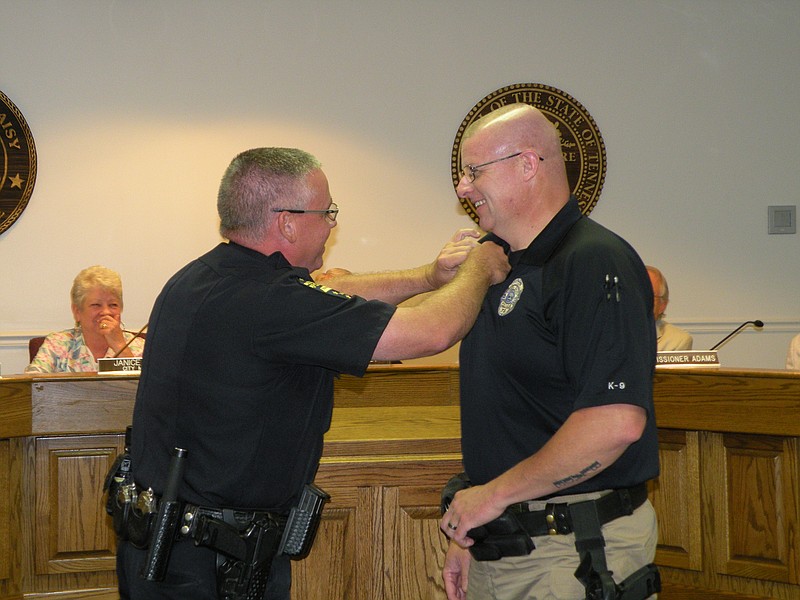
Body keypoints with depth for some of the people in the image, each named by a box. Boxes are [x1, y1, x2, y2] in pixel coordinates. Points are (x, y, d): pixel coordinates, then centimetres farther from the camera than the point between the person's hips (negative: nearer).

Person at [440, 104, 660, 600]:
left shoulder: (596, 263, -16)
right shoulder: (502, 266, 14)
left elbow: (616, 423, -27)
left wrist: (495, 494, -19)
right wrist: (468, 531, 13)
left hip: (574, 552, -8)